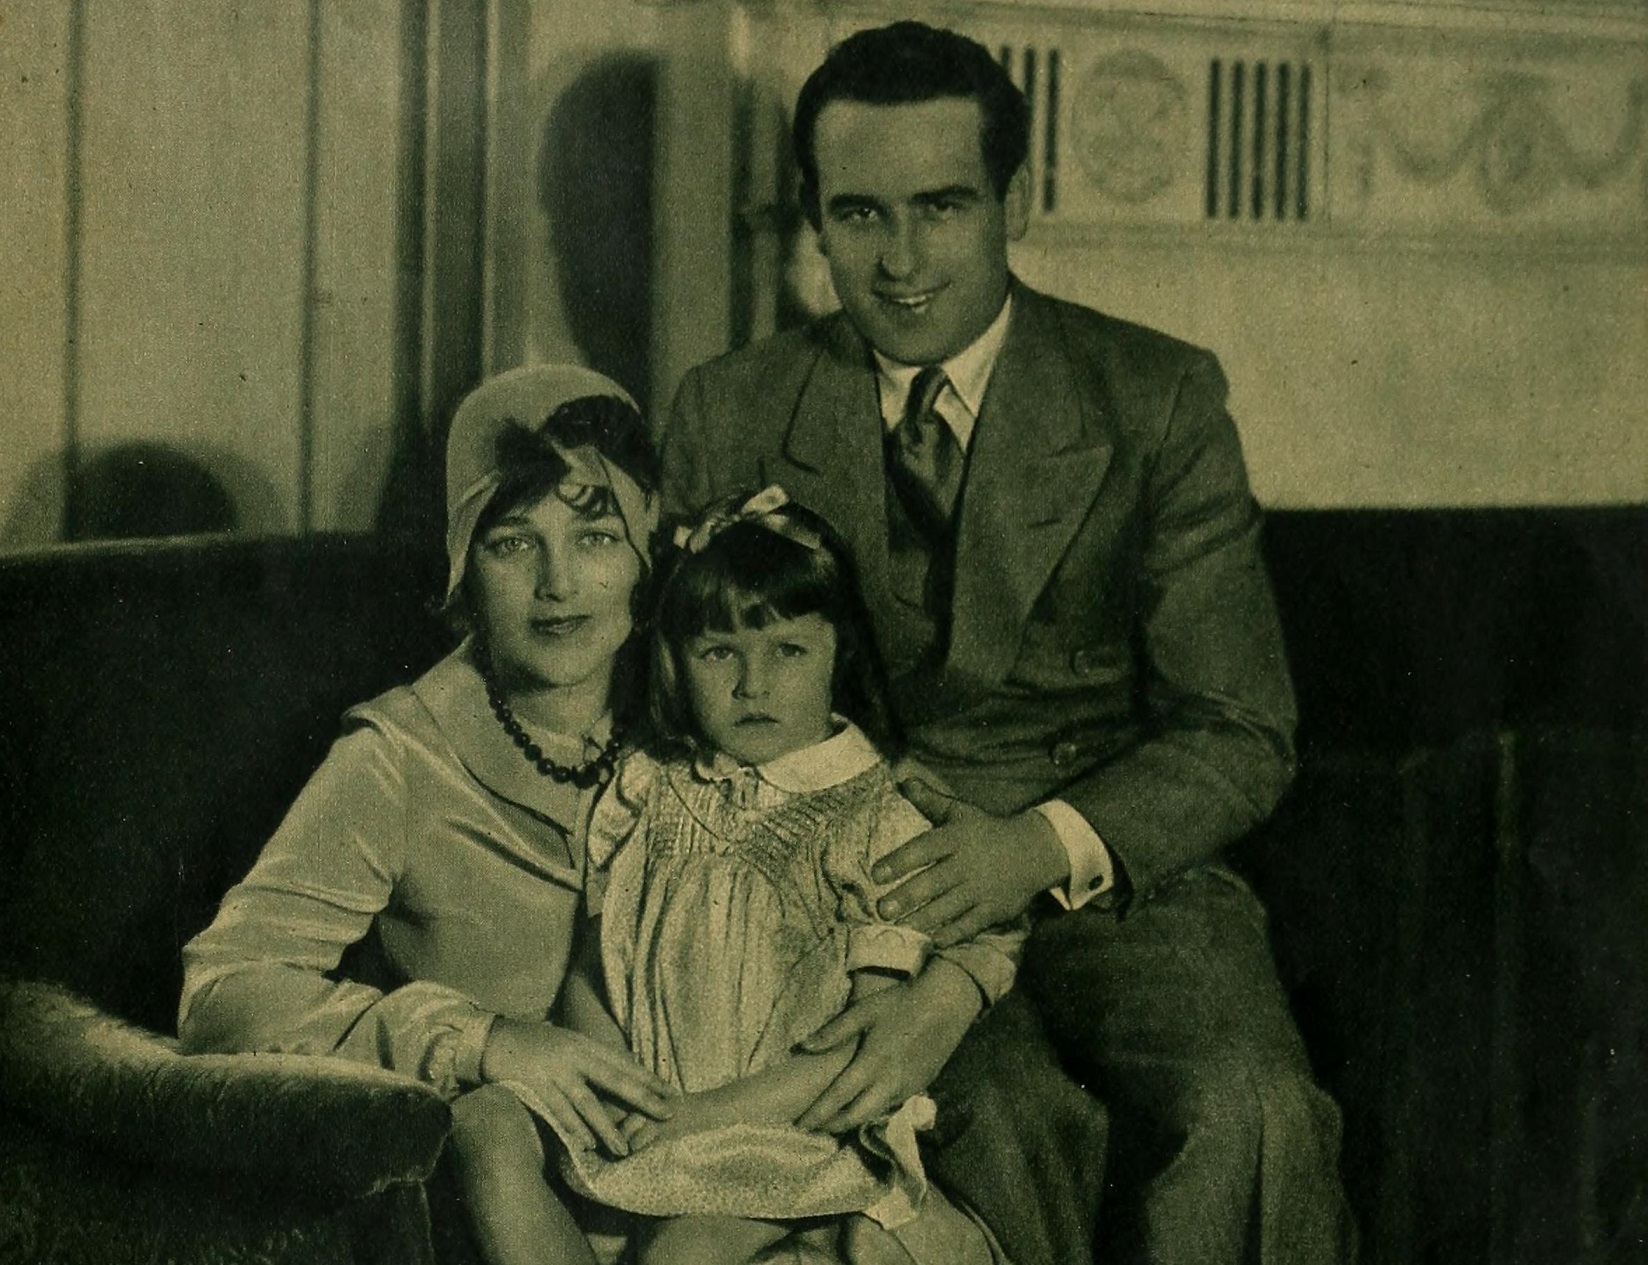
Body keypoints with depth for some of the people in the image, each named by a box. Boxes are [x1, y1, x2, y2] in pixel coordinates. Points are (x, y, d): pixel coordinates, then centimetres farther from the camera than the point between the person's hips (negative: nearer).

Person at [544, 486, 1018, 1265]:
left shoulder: (878, 822, -6)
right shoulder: (646, 795, 7)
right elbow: (595, 964, 10)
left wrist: (725, 1106, -18)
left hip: (798, 1134, -5)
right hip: (657, 1126, 5)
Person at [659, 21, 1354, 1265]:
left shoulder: (1158, 399, 2)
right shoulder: (730, 416, 5)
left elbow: (1242, 735, 1)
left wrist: (1050, 844, -21)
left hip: (1115, 885, 0)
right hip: (851, 899, 0)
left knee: (1245, 1113, -30)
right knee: (1002, 1127, -31)